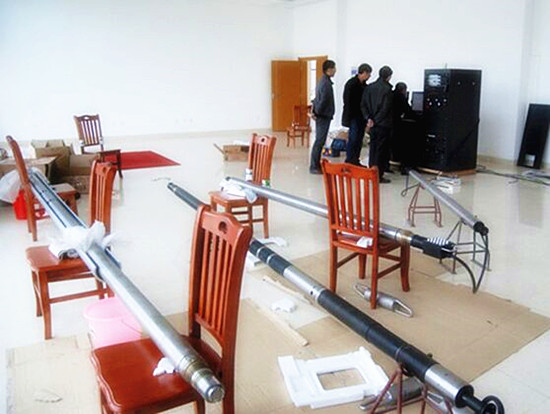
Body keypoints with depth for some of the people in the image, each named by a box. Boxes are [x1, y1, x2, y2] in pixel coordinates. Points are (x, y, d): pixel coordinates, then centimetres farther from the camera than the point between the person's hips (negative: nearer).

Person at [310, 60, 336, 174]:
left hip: (321, 116, 10)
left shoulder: (323, 81, 14)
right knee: (320, 141, -6)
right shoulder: (326, 83, -19)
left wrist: (313, 110, 10)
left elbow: (318, 98, 17)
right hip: (324, 116, -10)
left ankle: (316, 164, 22)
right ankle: (314, 167, -2)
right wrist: (318, 113, -12)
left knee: (319, 141, 14)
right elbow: (324, 101, -23)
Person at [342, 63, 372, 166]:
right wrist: (348, 118, -17)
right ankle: (349, 161, -1)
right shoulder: (351, 84, -11)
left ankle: (356, 161, 15)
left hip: (361, 117, 8)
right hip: (354, 117, -8)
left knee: (359, 139, 9)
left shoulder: (364, 84, 13)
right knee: (353, 139, -8)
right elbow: (347, 102, -14)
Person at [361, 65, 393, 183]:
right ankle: (379, 175, 3)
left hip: (373, 123, 6)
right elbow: (386, 108, -17)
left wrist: (368, 118, -3)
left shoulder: (369, 87, 5)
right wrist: (376, 120, -8)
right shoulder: (387, 89, -14)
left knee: (373, 147, 15)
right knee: (382, 149, 0)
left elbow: (363, 105, 3)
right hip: (383, 124, -6)